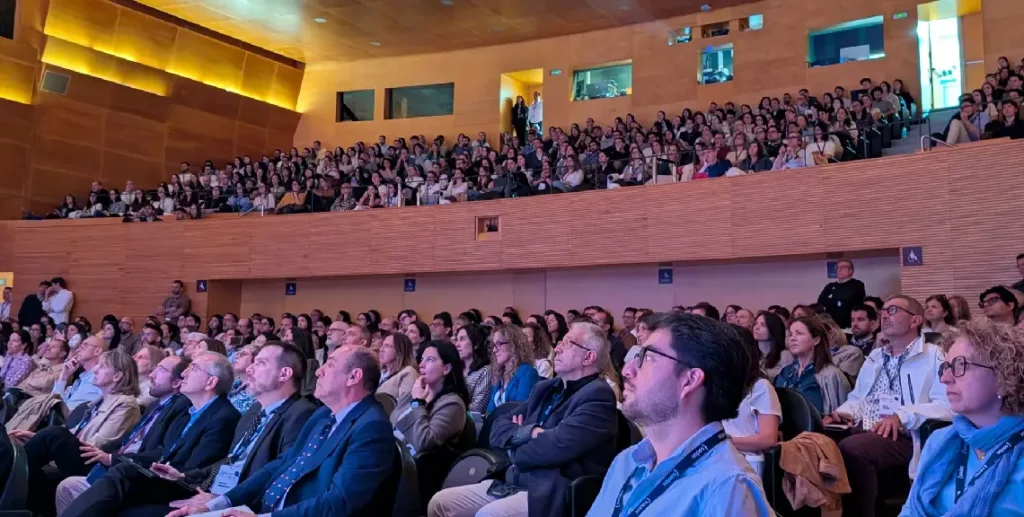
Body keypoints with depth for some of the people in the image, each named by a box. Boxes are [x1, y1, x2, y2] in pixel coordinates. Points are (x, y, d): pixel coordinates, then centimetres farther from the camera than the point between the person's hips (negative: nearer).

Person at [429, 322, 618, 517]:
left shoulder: (598, 395, -10)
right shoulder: (545, 388, 15)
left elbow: (559, 444, -23)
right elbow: (498, 430, 11)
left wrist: (517, 450, -3)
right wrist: (530, 432, -10)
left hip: (551, 493, -8)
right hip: (512, 482, 8)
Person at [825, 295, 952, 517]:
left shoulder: (933, 356, 3)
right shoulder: (875, 356, 25)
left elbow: (946, 405, -9)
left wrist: (902, 417, -22)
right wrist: (842, 413, 4)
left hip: (903, 436, -5)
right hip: (863, 431, 6)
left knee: (850, 449, -34)